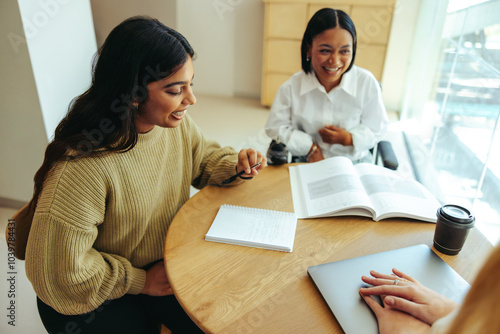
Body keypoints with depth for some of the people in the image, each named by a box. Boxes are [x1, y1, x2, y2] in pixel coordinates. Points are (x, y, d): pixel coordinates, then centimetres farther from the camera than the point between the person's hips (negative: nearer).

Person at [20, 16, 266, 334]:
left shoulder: (177, 123, -11)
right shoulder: (82, 168, -32)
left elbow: (204, 157, 9)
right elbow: (59, 272, -25)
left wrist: (235, 165, -13)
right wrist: (141, 281, -15)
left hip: (166, 263, 5)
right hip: (97, 297, -4)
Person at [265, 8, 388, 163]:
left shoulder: (367, 83, -8)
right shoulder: (291, 87, -10)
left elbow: (376, 130, 1)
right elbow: (275, 127, -3)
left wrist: (348, 139, -17)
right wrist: (310, 147, -10)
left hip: (355, 163, 3)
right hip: (308, 165, -2)